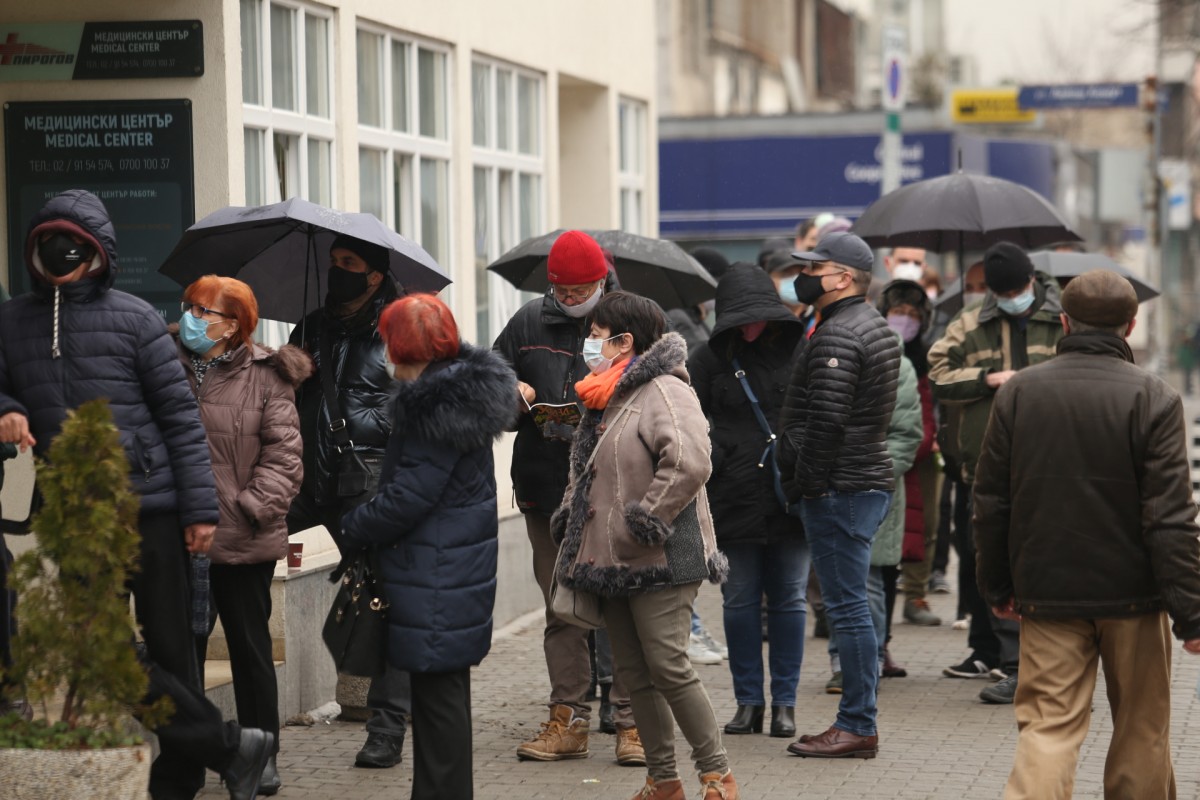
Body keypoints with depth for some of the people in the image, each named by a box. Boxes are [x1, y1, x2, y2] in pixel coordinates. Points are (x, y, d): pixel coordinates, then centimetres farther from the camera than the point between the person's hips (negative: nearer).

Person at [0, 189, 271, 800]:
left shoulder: (133, 318, -1)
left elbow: (180, 414, -2)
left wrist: (200, 507, -7)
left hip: (150, 504, -3)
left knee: (169, 646, 2)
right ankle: (229, 747, 9)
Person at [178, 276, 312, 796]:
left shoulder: (265, 379, -3)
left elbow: (283, 454, -6)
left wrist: (254, 506, -16)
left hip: (244, 541, -2)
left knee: (251, 649, 9)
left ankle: (262, 758, 20)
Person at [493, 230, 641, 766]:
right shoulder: (529, 323, 10)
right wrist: (510, 391, -4)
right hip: (546, 488, 4)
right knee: (560, 606, 9)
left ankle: (632, 721, 4)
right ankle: (568, 719, 16)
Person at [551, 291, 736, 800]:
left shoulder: (664, 392, -14)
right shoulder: (605, 398, 17)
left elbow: (689, 464, -28)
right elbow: (586, 472, 30)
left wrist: (646, 519, -22)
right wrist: (569, 514, 16)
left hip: (660, 563, -10)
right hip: (612, 561, 10)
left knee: (667, 666, -11)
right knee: (633, 672, 10)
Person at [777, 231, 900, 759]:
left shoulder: (836, 335, -15)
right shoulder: (872, 326, 18)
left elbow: (826, 421, -22)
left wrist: (804, 482, -13)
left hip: (838, 488, -10)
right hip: (870, 481, 10)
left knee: (847, 607, -8)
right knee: (850, 606, 12)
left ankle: (857, 728, -6)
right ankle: (855, 724, 16)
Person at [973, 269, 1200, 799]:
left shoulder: (1018, 392, 1)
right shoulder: (1154, 399, -9)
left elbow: (991, 501, 5)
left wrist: (997, 586, 15)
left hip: (1046, 592, 2)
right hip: (1133, 595, -2)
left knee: (1048, 724, 1)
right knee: (1141, 729, 12)